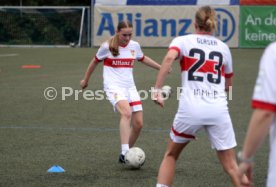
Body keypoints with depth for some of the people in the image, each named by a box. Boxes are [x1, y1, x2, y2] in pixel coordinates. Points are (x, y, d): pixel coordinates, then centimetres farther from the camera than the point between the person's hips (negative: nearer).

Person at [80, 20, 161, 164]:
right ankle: (124, 153, -38)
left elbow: (143, 59, 28)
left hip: (130, 87, 6)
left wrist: (161, 68, 29)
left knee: (138, 124, -3)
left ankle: (127, 153, 18)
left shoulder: (135, 46, 6)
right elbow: (95, 61, 11)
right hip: (114, 87, -6)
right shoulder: (107, 46, -6)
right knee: (126, 113, -32)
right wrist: (86, 80, 21)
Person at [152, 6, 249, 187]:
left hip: (191, 109, -1)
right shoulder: (223, 47, 16)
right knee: (231, 165, 5)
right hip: (219, 110, 1)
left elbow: (169, 58, -15)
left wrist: (157, 89, -17)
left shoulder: (182, 41, 8)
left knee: (171, 155, 21)